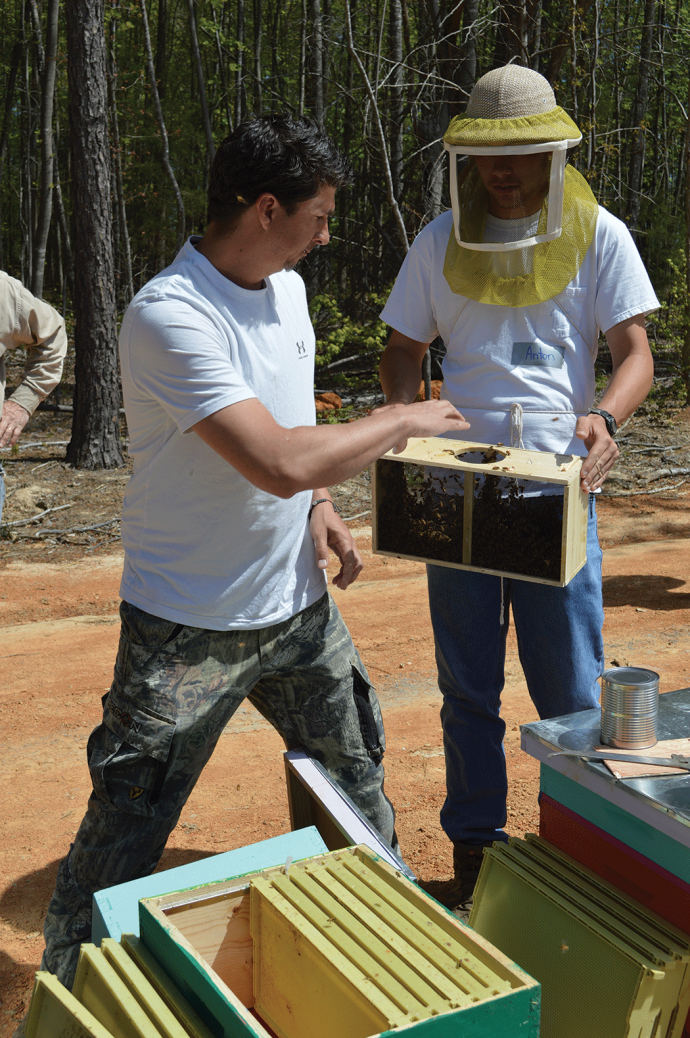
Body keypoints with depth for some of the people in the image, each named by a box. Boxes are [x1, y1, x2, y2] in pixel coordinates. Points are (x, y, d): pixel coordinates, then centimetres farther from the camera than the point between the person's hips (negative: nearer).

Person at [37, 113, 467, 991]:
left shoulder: (286, 287, 5)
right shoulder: (167, 317, -23)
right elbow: (281, 461, -31)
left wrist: (320, 507, 3)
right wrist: (402, 421, -17)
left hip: (299, 604, 8)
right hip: (190, 628, -7)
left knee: (355, 781, 20)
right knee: (123, 838, 2)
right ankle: (66, 996, 21)